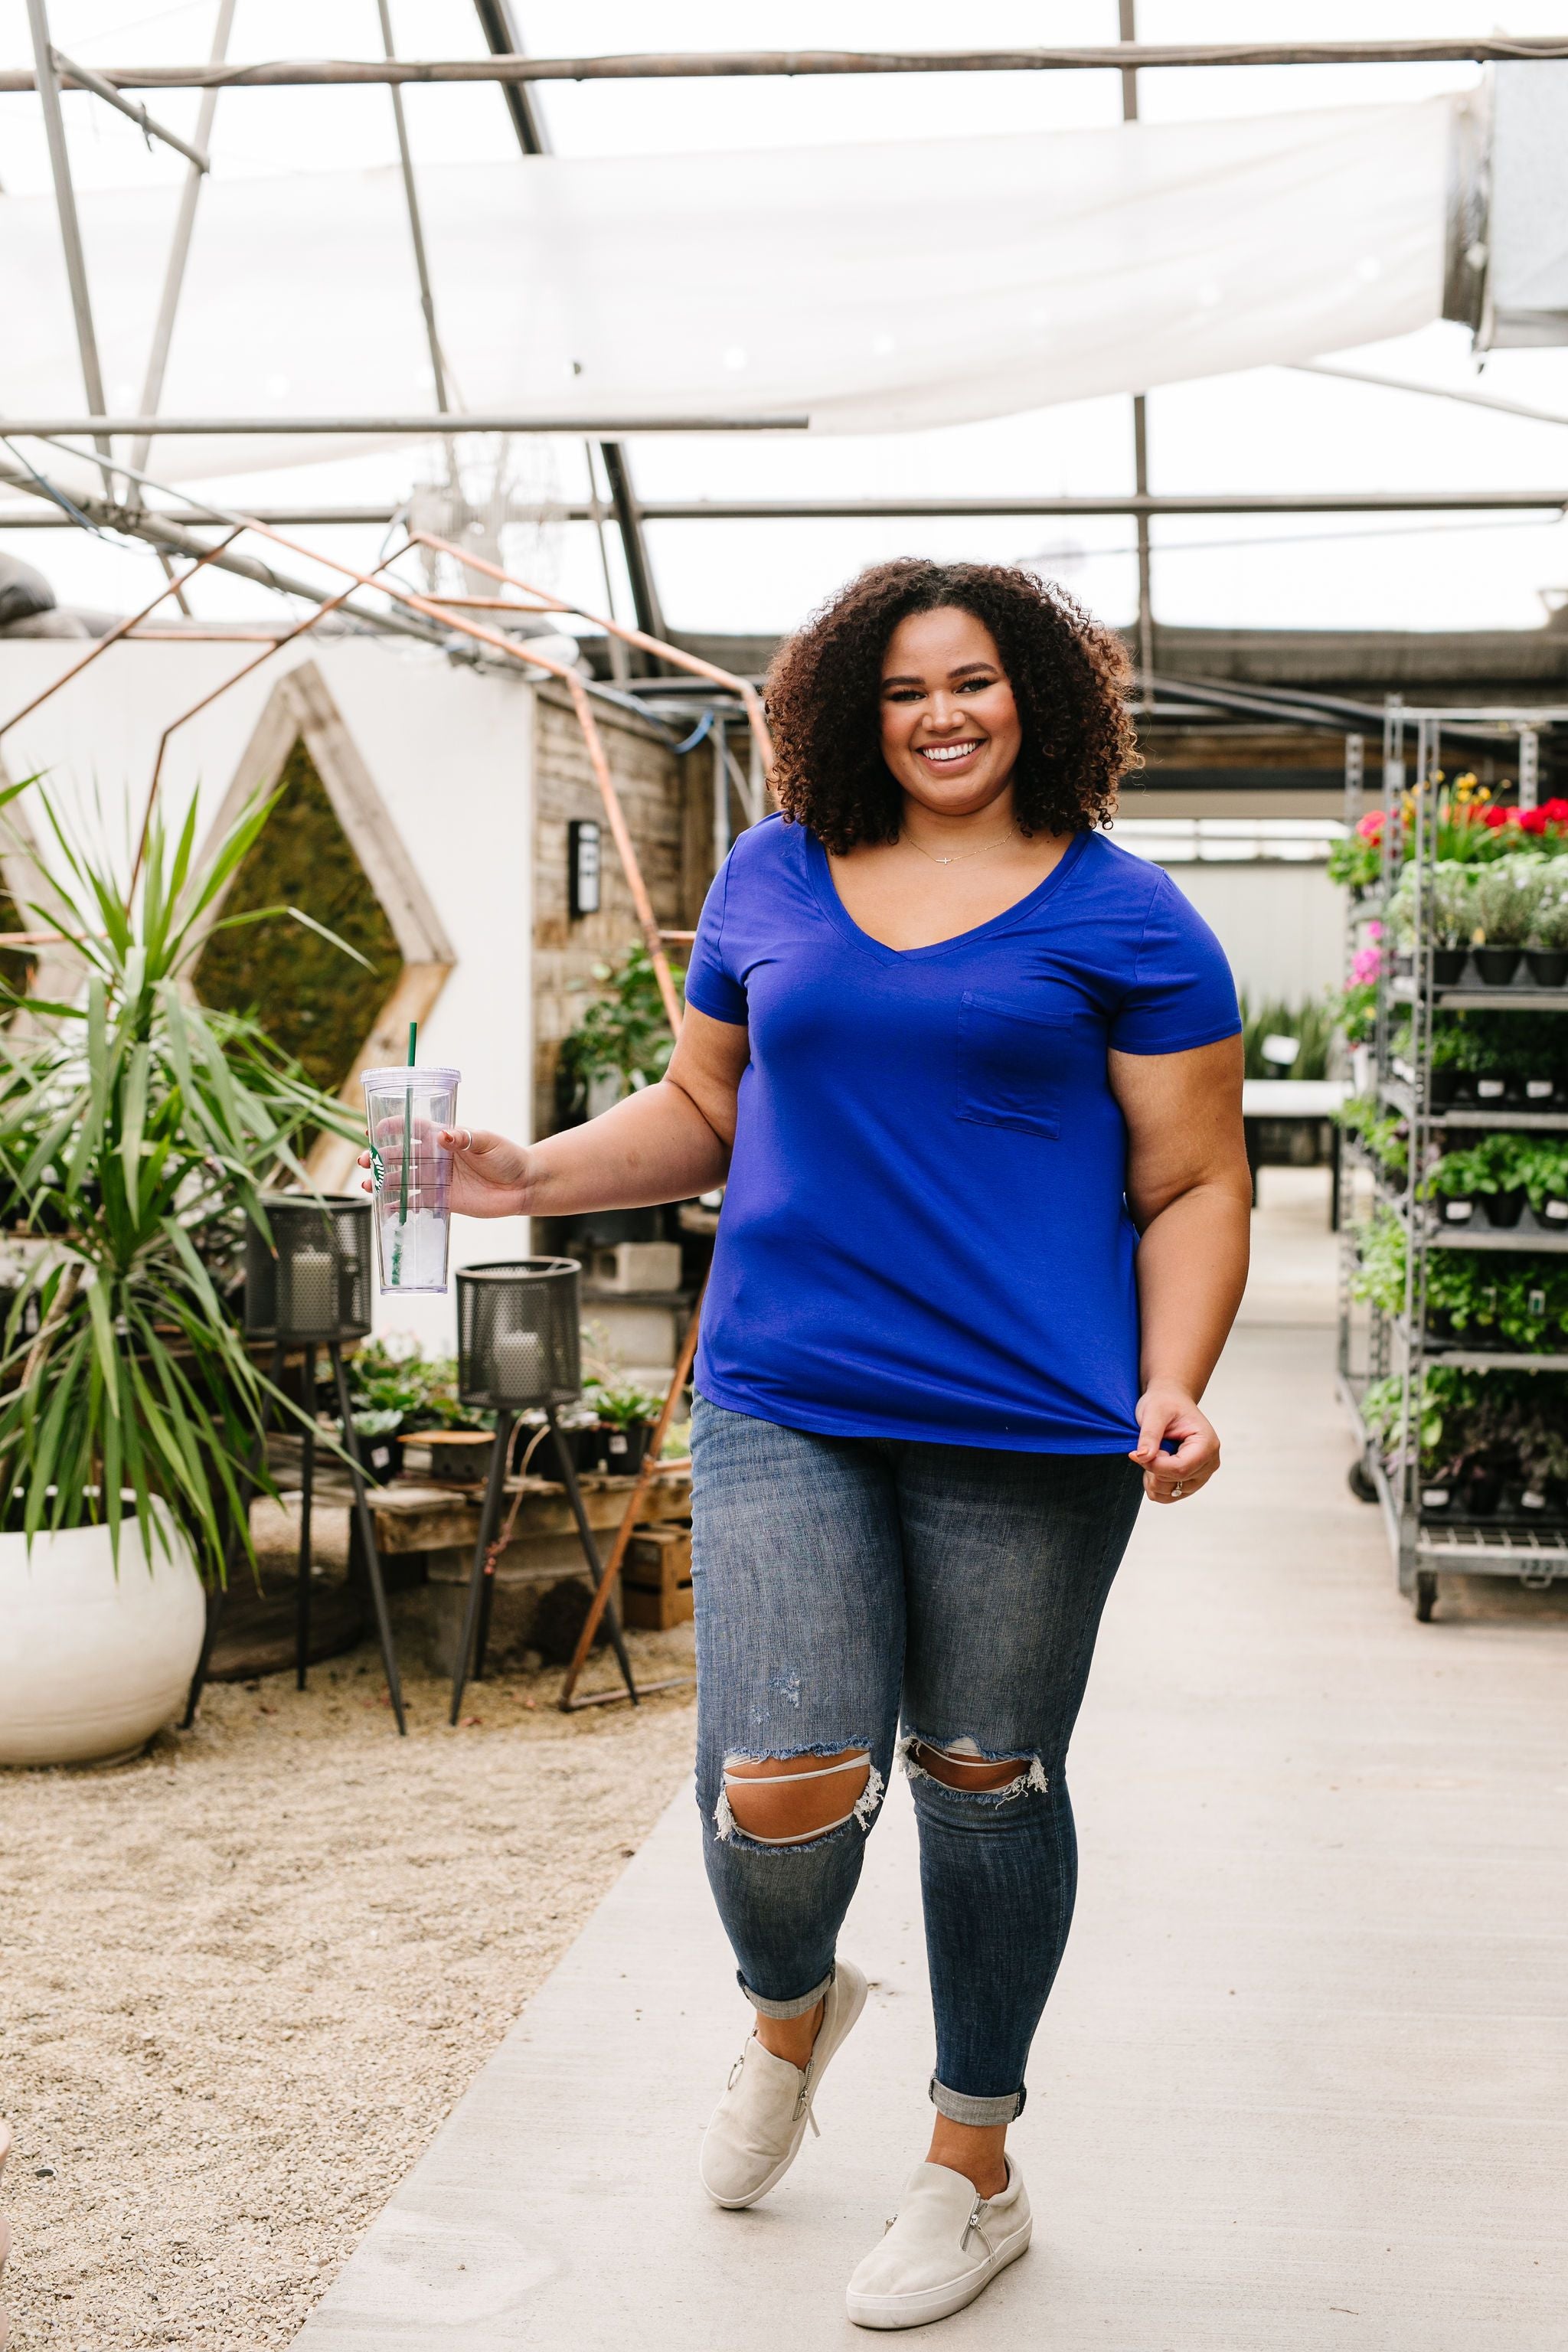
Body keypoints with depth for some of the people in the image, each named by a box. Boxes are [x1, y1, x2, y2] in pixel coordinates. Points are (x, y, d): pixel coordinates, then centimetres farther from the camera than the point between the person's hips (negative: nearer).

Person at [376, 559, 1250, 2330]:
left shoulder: (1120, 912, 2)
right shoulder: (774, 877, 11)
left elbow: (1194, 1186, 1)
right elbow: (703, 1110, 19)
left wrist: (1176, 1388, -13)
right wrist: (540, 1174, 3)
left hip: (1026, 1424, -1)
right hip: (781, 1401, 2)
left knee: (985, 1778, 9)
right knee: (776, 1790, -8)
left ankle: (973, 2167, 31)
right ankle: (790, 2008, 30)